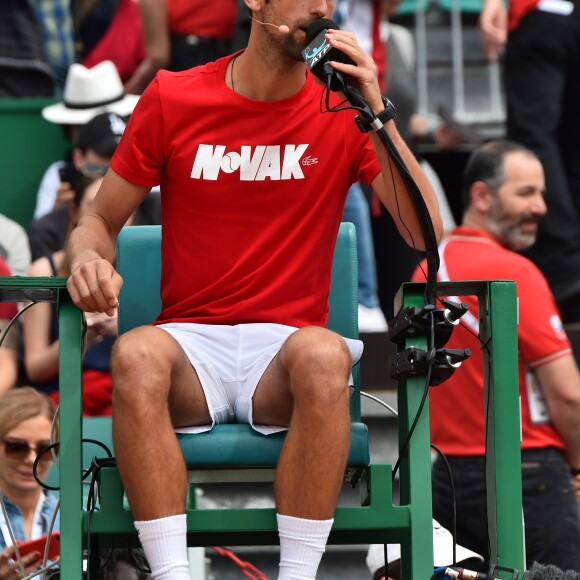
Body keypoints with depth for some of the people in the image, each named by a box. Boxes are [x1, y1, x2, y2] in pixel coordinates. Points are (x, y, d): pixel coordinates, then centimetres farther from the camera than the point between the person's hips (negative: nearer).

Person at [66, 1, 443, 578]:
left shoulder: (344, 108, 5)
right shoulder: (172, 98, 5)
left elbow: (426, 237, -4)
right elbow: (99, 221, 11)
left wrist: (377, 113, -13)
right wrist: (89, 260, -14)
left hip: (287, 343, 0)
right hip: (191, 341, 0)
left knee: (323, 355, -35)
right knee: (136, 354, -34)